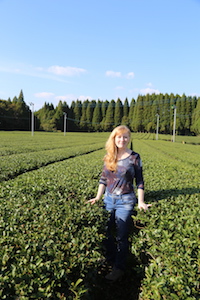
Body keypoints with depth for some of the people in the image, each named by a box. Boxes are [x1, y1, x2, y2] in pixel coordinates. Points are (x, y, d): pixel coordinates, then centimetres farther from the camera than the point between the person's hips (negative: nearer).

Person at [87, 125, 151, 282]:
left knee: (121, 236, 3)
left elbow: (139, 181, -3)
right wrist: (98, 197, 4)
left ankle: (119, 268, 19)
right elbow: (103, 179, 9)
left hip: (125, 201, -4)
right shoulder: (108, 157, 4)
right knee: (107, 232, 13)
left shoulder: (134, 157, -6)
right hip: (109, 199, 4)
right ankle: (109, 261, 35)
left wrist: (140, 202, -9)